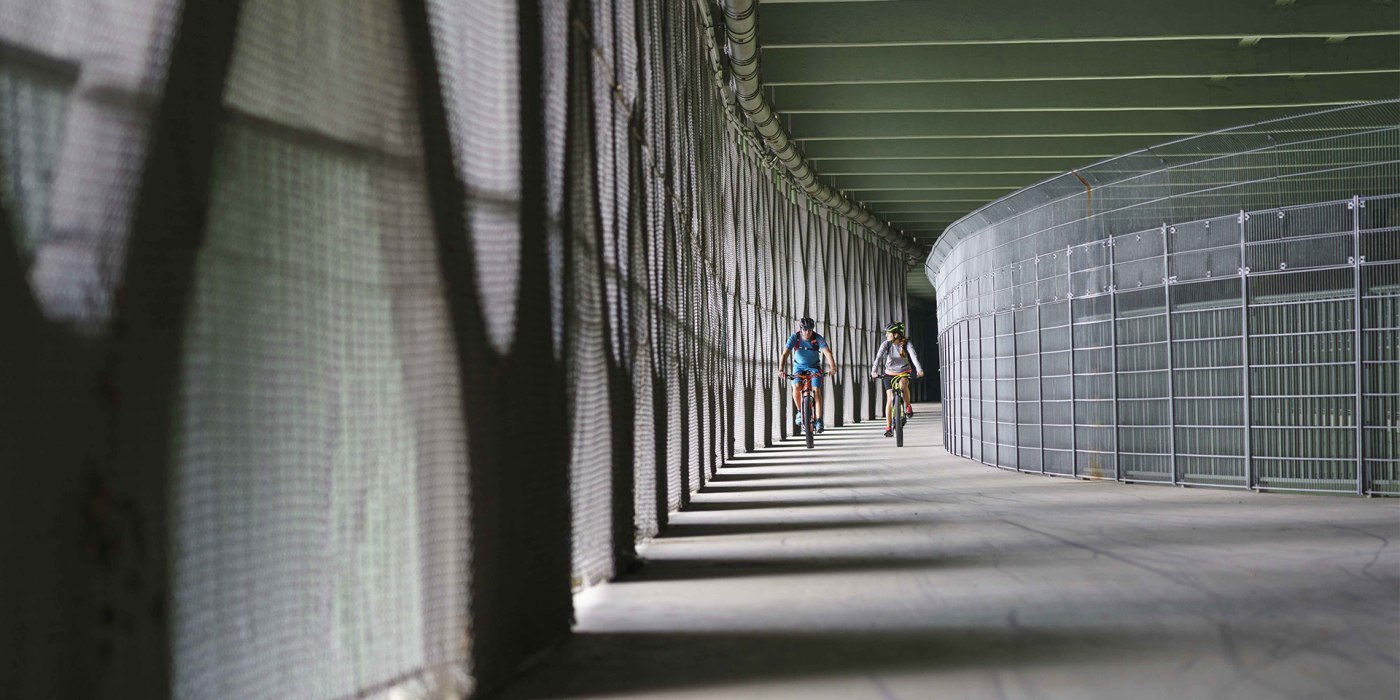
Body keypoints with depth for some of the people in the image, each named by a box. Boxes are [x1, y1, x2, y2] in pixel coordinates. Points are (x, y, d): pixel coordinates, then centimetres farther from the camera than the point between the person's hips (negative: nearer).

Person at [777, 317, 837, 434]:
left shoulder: (818, 338, -21)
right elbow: (784, 354, -29)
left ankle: (818, 420, -16)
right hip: (799, 366, 0)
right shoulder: (794, 338, -20)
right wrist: (781, 370, -45)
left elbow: (827, 353, -31)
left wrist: (832, 368, -48)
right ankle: (799, 411, -1)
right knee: (796, 387, -26)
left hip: (814, 367, 0)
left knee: (816, 389, -20)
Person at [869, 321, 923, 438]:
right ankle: (888, 427, -4)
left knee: (903, 384, -35)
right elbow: (878, 357, -26)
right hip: (890, 373, 1)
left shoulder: (906, 344, -16)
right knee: (890, 399, -9)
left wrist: (919, 369, -46)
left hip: (904, 372, -1)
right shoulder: (886, 344, -14)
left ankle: (907, 406, -8)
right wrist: (874, 371, -42)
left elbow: (913, 356, -29)